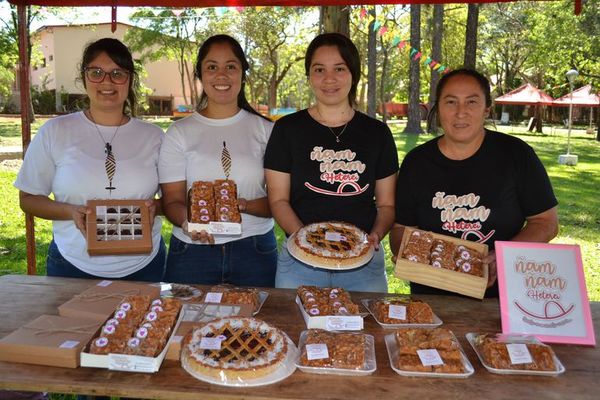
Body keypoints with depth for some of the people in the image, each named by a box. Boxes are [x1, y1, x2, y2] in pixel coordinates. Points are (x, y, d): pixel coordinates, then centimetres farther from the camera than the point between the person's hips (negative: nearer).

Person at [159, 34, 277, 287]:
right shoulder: (179, 133, 4)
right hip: (191, 251, 0)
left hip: (255, 249, 1)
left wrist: (242, 205, -19)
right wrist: (187, 221, -22)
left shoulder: (265, 130, 4)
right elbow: (172, 200, 0)